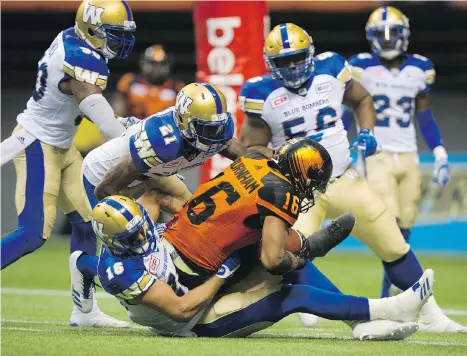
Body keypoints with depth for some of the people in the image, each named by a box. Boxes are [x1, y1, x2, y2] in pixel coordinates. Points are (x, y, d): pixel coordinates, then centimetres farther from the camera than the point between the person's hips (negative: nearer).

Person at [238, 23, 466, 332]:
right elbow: (252, 148, -5)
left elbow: (362, 100, 14)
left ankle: (431, 315, 21)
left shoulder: (330, 70, -5)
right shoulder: (263, 94, -11)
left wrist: (366, 133, -4)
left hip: (345, 180, 3)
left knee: (394, 247, 8)